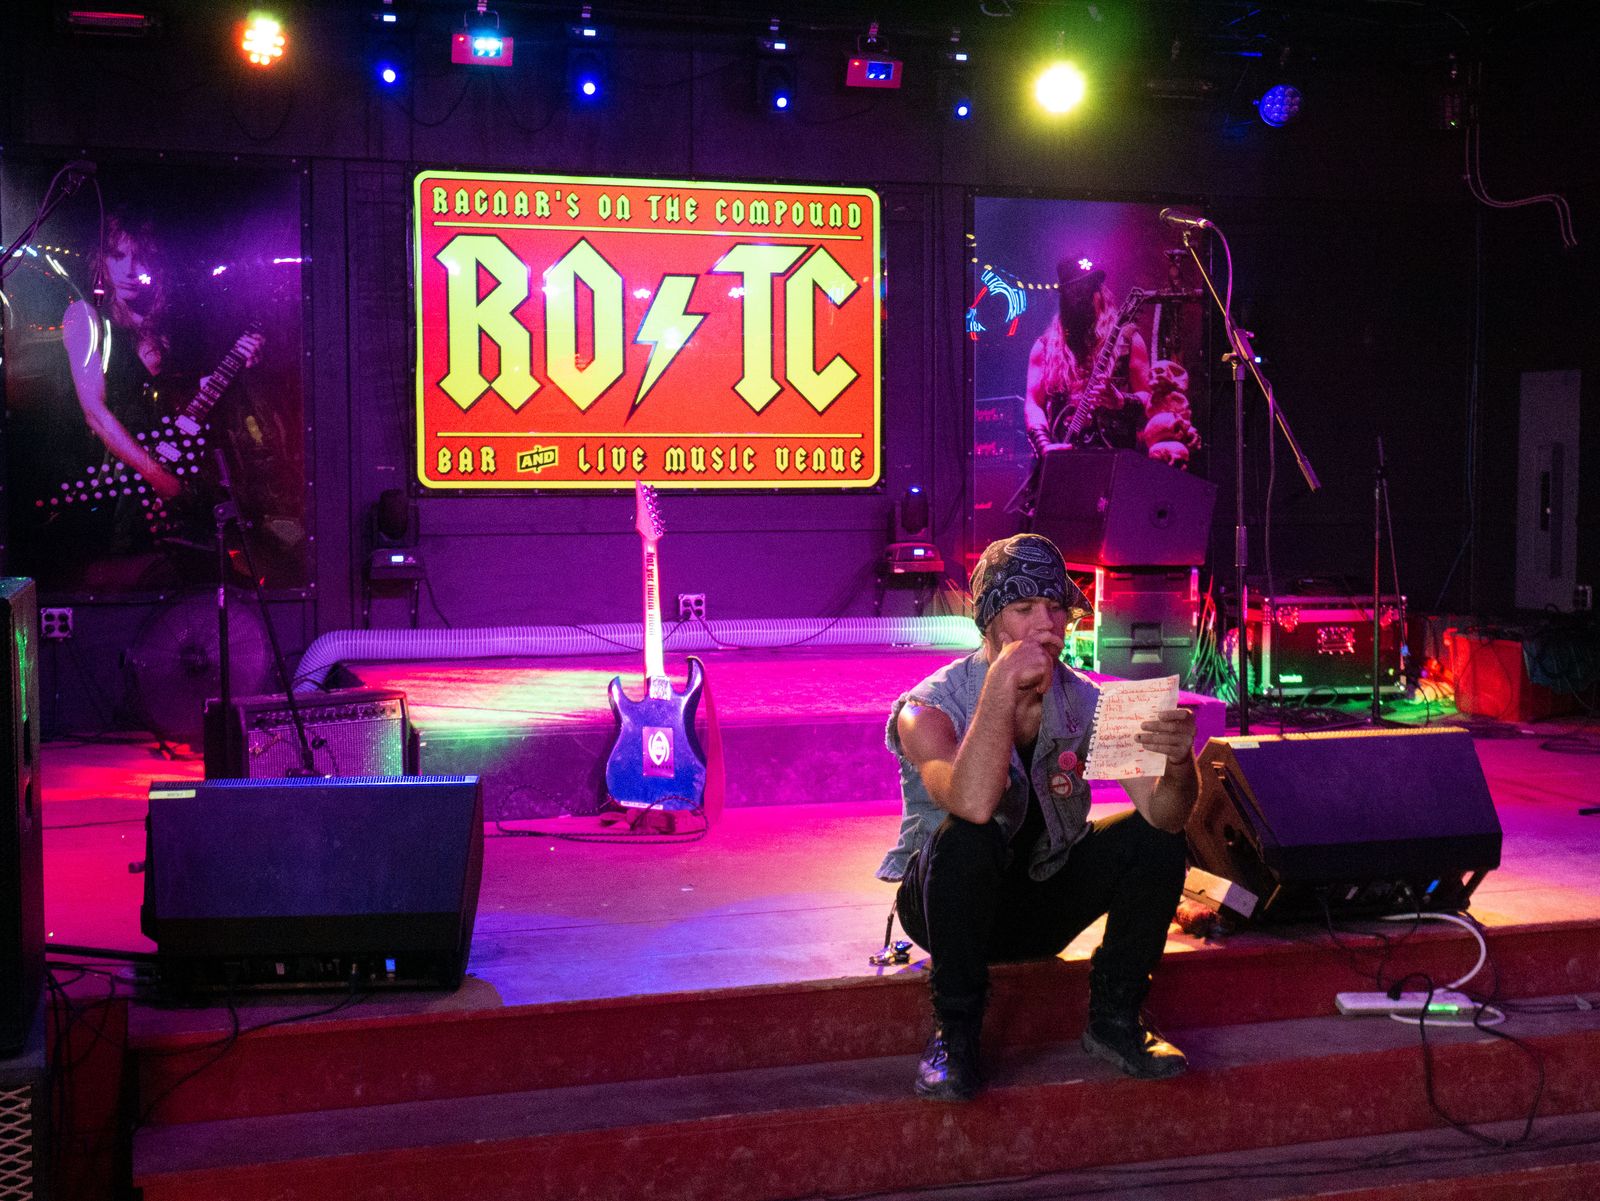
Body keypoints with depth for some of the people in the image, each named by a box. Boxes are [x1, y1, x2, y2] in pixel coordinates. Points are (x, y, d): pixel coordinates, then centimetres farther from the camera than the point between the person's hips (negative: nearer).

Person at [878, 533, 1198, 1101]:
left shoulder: (1084, 702, -9)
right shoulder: (929, 709, -21)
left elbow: (1165, 814, -20)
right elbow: (974, 804, -42)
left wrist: (1178, 763, -43)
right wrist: (1004, 680, -41)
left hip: (1043, 902, 4)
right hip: (946, 900, -4)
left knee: (1157, 838, -17)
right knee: (967, 839, -36)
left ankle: (1113, 1018, -2)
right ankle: (954, 1032, -19)